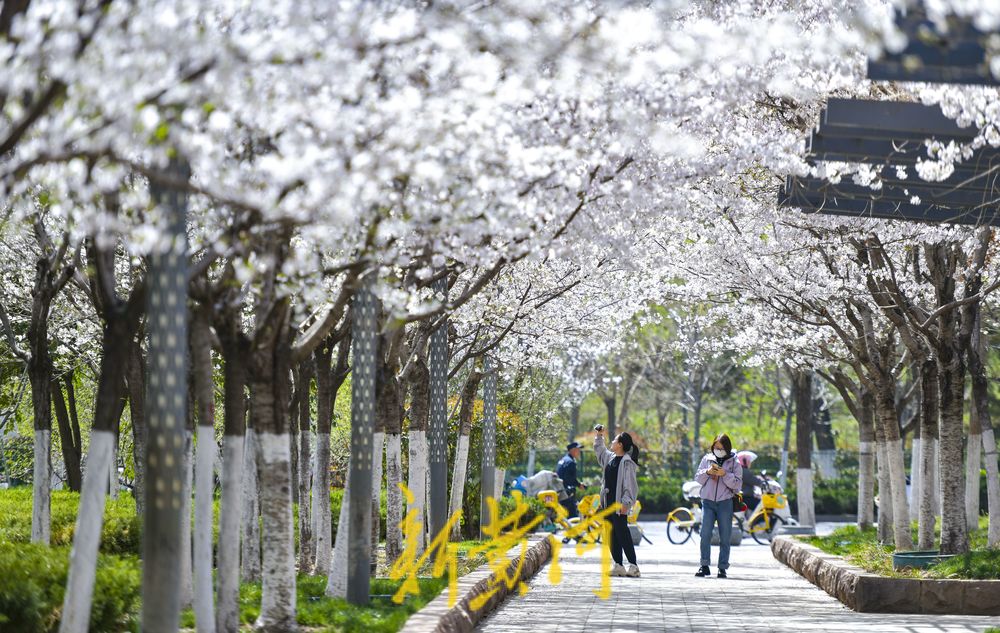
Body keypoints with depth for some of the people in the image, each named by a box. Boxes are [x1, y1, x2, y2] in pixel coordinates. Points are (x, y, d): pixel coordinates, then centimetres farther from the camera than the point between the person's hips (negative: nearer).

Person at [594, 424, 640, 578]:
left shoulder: (627, 462, -12)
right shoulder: (610, 457, 13)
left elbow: (630, 484, -16)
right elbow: (599, 449, 36)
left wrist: (626, 502, -22)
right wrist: (599, 435, 30)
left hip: (619, 504, -9)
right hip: (608, 503, 9)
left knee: (622, 534, -10)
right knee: (612, 535, 8)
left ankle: (633, 565, -9)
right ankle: (618, 565, 12)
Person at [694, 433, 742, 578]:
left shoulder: (734, 463, 4)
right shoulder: (707, 459, 11)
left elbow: (737, 484, -2)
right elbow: (697, 478, 10)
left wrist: (725, 474, -16)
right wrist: (707, 472, -9)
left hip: (725, 502, -1)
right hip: (708, 502, 1)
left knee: (725, 537, 1)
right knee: (705, 534, -10)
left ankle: (723, 568, 6)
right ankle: (704, 566, -7)